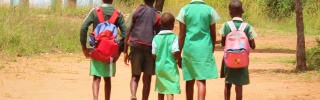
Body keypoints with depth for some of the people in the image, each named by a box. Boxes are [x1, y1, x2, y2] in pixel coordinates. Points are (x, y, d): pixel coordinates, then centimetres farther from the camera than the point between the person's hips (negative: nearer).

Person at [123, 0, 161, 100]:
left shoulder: (137, 11, 4)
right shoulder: (157, 15, 5)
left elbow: (128, 31, 1)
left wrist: (125, 51, 5)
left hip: (136, 46, 0)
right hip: (150, 48, 0)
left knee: (135, 75, 9)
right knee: (147, 78, 8)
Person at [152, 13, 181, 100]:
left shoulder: (156, 38, 0)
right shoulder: (173, 37, -11)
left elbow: (154, 54, 1)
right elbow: (175, 52, -17)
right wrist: (180, 61, 1)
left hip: (159, 67, 4)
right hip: (170, 67, -4)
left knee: (161, 90, 18)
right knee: (170, 91, -6)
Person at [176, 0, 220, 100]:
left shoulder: (185, 9, 1)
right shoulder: (209, 10, 2)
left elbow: (182, 34, 0)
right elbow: (213, 33, 7)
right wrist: (212, 49, 20)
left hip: (189, 48, 1)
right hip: (205, 48, -1)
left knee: (190, 80, 12)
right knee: (201, 80, -7)